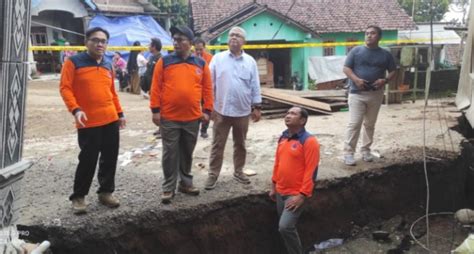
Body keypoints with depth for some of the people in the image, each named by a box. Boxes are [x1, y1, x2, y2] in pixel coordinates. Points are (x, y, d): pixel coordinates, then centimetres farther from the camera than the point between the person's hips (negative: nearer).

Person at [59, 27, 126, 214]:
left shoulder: (108, 65, 13)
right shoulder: (74, 62, -5)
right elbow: (65, 88, -10)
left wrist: (120, 113, 17)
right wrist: (75, 109, -22)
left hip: (111, 120, 6)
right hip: (88, 122, -6)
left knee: (110, 158, 9)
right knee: (88, 160, -3)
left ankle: (106, 192, 24)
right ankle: (78, 196, 13)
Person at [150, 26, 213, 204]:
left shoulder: (201, 64, 4)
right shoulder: (164, 62, -1)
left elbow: (207, 89, 6)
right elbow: (155, 87, -3)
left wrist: (207, 110, 2)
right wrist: (155, 110, -7)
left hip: (192, 118, 2)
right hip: (169, 118, -2)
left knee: (187, 153, 14)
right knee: (170, 154, 4)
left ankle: (186, 183, 28)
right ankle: (169, 187, 13)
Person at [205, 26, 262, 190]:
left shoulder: (250, 61, 4)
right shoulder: (218, 58, -1)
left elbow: (255, 86, 6)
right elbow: (210, 83, -1)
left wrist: (256, 107, 4)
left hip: (242, 111, 2)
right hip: (221, 110, -2)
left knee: (240, 144, 14)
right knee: (218, 145, 4)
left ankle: (239, 171, 28)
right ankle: (213, 174, 12)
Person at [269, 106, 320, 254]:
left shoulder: (309, 141, -16)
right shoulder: (283, 138, 7)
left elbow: (311, 170, -18)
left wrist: (302, 195, -20)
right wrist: (274, 186, 17)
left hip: (296, 194, -7)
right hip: (280, 192, 8)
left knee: (285, 226, -16)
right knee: (286, 227, 15)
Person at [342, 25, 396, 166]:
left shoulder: (385, 54, 7)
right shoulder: (356, 51, 1)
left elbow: (393, 71, 11)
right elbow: (346, 68, -1)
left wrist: (385, 80, -10)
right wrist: (356, 80, -18)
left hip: (375, 94, 3)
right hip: (357, 93, -3)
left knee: (370, 124, 12)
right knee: (354, 123, -8)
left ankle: (366, 150, 24)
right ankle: (348, 152, -5)